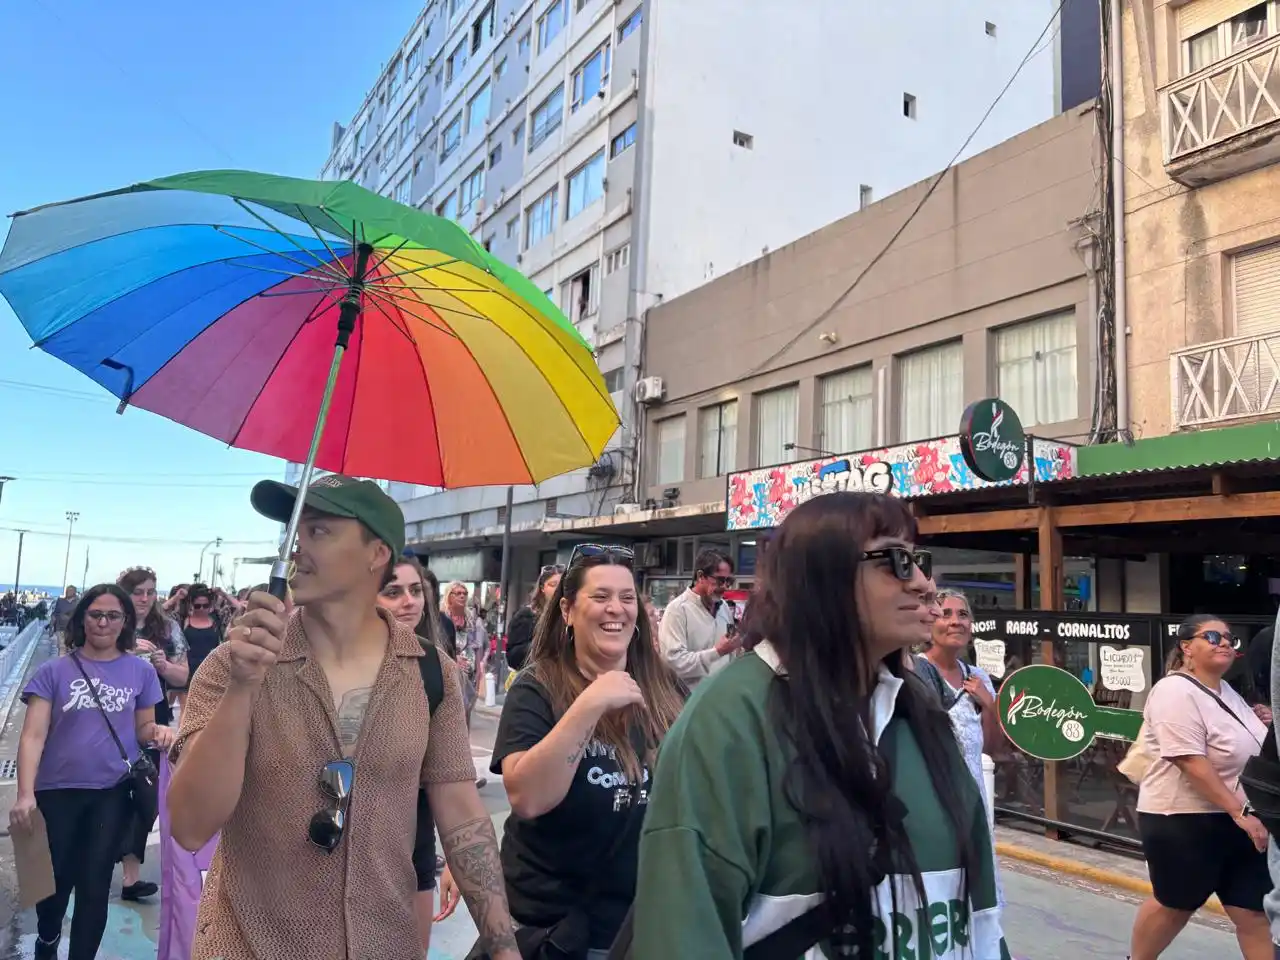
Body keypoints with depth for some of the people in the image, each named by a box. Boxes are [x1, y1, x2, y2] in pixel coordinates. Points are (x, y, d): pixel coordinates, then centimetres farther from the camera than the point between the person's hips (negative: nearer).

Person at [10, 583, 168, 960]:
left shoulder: (141, 671, 0)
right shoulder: (54, 670, -4)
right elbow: (33, 735, -9)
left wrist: (159, 731, -16)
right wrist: (25, 794, -20)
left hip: (112, 793, 0)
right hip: (57, 791, 1)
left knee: (94, 885, 5)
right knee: (54, 880, 16)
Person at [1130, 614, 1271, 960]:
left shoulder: (1226, 692, 10)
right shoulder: (1176, 692, -19)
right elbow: (1191, 762, -25)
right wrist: (1240, 811, -25)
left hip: (1234, 819, 8)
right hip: (1182, 821, -8)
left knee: (1255, 911, 5)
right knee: (1173, 906, 10)